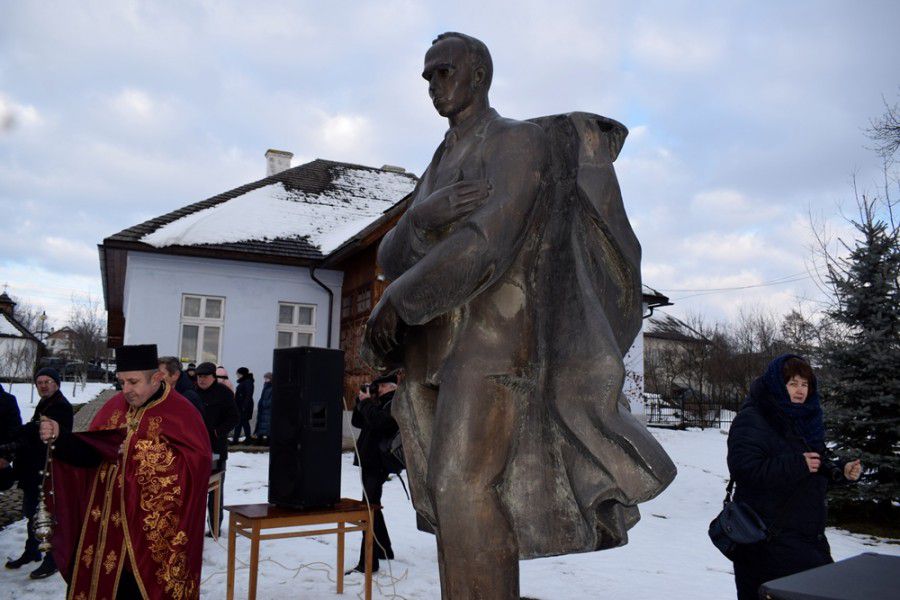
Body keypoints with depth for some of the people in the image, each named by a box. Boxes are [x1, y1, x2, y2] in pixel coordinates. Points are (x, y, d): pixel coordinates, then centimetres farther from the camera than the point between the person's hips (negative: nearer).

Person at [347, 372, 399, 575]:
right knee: (372, 508, 18)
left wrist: (367, 402, -14)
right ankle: (384, 550, 32)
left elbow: (378, 422, -26)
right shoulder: (380, 403, 18)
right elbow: (357, 422, 18)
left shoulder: (395, 404, -9)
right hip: (369, 461, 10)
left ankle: (368, 562, -11)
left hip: (378, 464, -10)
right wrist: (362, 400, 6)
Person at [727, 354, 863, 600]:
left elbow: (819, 468, 26)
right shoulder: (751, 420, -12)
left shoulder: (805, 420, 14)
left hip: (808, 532, 8)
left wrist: (842, 471, 6)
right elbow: (745, 469, -24)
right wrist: (796, 464, -24)